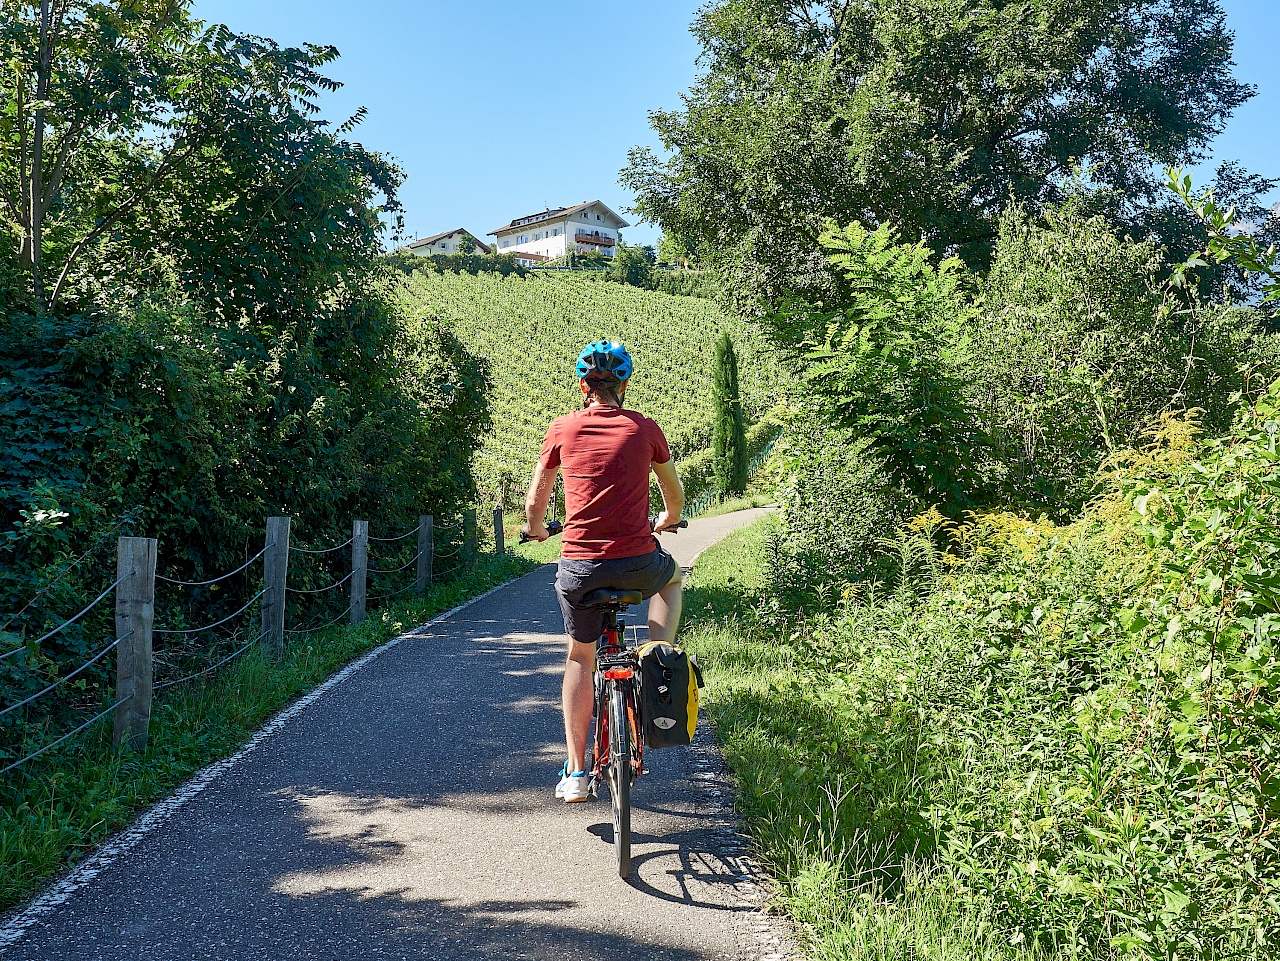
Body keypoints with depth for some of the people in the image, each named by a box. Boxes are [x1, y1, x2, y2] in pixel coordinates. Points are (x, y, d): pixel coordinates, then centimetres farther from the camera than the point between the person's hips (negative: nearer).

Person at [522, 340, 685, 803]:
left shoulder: (563, 429, 4)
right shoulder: (645, 429, 5)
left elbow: (535, 499, 14)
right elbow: (675, 495, 20)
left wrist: (536, 529, 37)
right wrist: (667, 521, 42)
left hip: (579, 568, 1)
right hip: (637, 564, 0)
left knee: (580, 658, 21)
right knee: (673, 575, 35)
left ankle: (575, 773, 19)